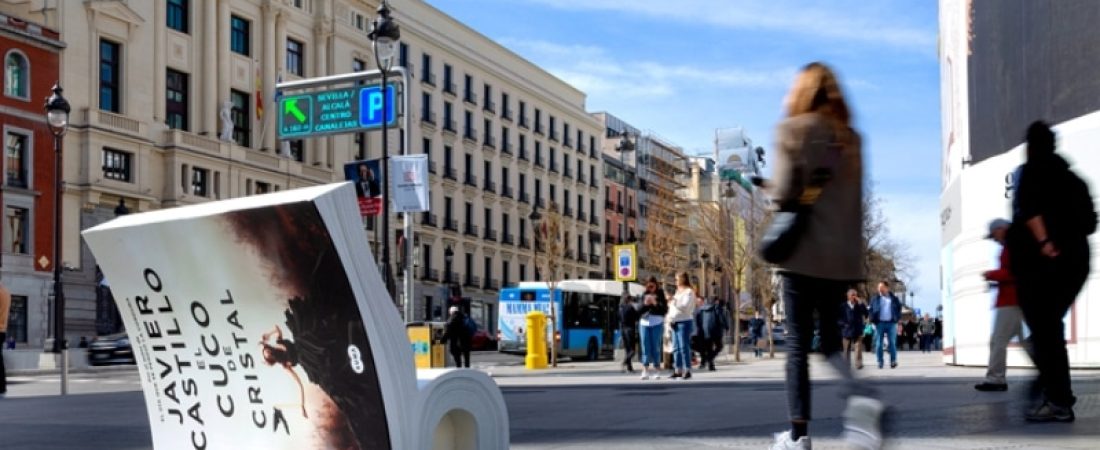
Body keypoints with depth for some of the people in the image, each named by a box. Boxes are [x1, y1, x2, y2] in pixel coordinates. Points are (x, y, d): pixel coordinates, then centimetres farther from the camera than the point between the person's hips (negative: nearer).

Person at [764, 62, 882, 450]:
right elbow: (853, 196, 15)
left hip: (804, 252, -5)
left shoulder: (793, 129, -4)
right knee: (830, 336, 16)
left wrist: (773, 192, 9)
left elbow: (785, 193, -11)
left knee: (797, 343, 2)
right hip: (844, 255, 5)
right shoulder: (850, 137, 12)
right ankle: (859, 394, -10)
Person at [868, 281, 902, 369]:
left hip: (891, 323, 0)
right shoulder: (876, 299, 6)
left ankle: (893, 361, 3)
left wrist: (897, 317, 1)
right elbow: (871, 310, 8)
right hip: (880, 323, 0)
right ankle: (880, 362, 3)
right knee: (879, 344, -1)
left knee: (892, 343, -1)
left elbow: (899, 308, 14)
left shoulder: (894, 298, 7)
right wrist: (873, 320, -5)